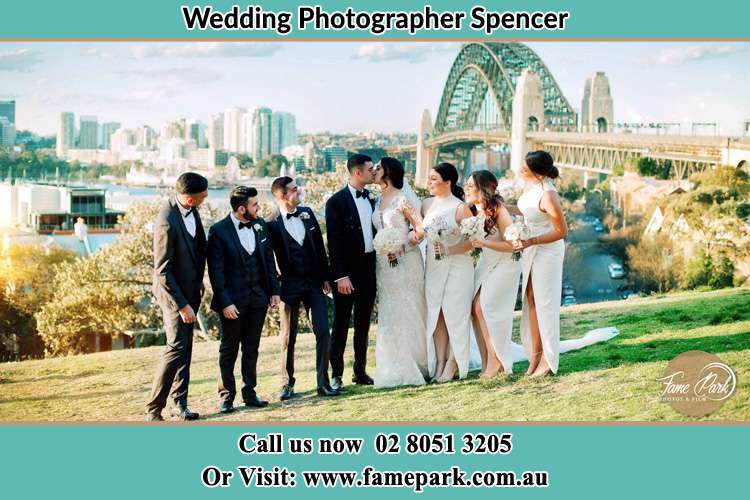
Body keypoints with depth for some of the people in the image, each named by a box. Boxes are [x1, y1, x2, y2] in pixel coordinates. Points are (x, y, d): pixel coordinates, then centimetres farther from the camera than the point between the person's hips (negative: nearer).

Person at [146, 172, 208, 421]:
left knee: (185, 347, 12)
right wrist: (182, 305, -20)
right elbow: (162, 271, -23)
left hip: (191, 288, 8)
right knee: (177, 347, -10)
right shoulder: (167, 222, -28)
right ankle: (153, 408, 0)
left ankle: (179, 403, 21)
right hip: (173, 291, -8)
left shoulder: (190, 208, -3)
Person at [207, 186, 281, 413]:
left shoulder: (260, 225, 4)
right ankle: (227, 396, 16)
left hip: (258, 298, 5)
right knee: (229, 349, 7)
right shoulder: (219, 231, -12)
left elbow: (269, 260, 11)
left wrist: (274, 290, 6)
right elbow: (216, 271, -12)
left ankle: (249, 392, 22)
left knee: (252, 348, 12)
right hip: (233, 300, -5)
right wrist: (225, 302, -16)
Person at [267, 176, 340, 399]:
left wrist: (326, 277, 9)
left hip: (314, 282, 4)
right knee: (288, 336, 5)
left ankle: (323, 383, 7)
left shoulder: (307, 213, 6)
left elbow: (319, 247, 11)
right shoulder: (273, 225, -10)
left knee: (323, 332, -2)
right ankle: (287, 383, 19)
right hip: (290, 286, -4)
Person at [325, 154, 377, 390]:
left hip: (369, 268, 6)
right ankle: (336, 375, 6)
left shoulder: (372, 199, 10)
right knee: (341, 324, 0)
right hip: (347, 272, -6)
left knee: (363, 322, 12)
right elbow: (334, 243, -13)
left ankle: (360, 371, 21)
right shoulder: (336, 201, -9)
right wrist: (341, 276, -17)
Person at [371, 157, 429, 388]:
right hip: (384, 264, 7)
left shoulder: (403, 199, -9)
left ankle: (414, 367, 4)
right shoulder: (378, 201, 13)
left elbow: (420, 230, -10)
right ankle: (395, 368, 13)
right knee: (388, 315, 7)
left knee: (408, 313, -3)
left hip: (404, 263, -7)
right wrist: (381, 249, 7)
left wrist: (401, 248, -17)